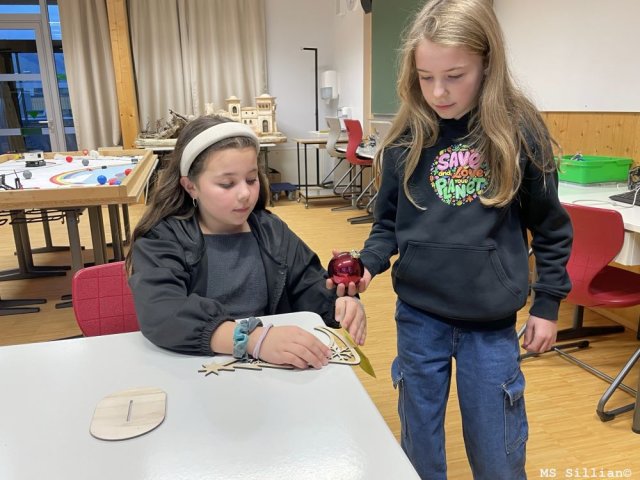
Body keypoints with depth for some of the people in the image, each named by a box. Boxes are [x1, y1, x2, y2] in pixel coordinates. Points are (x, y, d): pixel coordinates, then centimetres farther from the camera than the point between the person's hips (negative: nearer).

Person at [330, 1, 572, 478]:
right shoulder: (408, 137, -3)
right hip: (418, 315, 2)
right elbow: (389, 222, 6)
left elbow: (551, 228, 2)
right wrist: (368, 264, -12)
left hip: (491, 322, -1)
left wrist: (548, 303, 4)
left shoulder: (520, 131, -7)